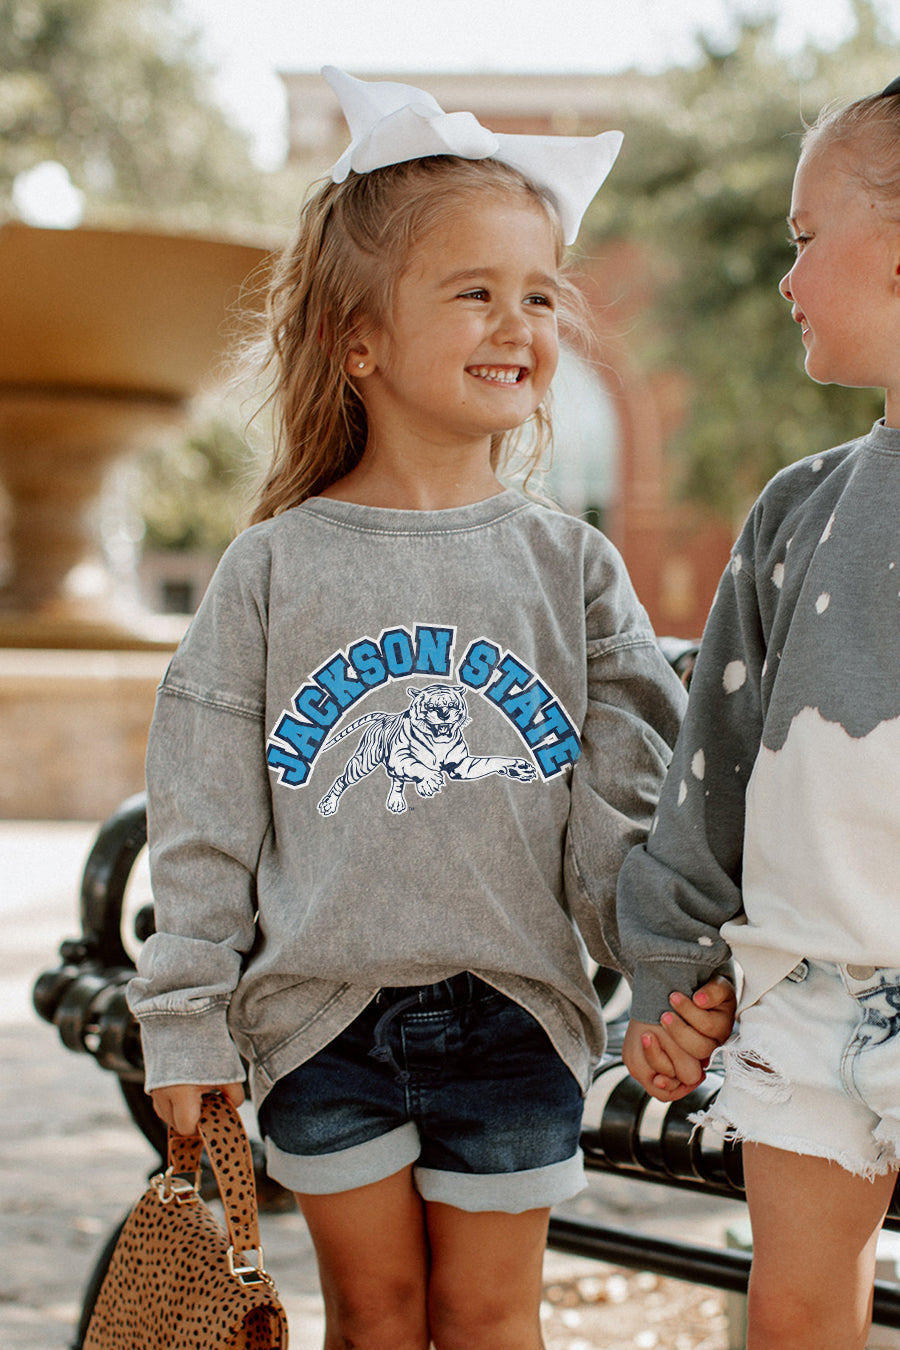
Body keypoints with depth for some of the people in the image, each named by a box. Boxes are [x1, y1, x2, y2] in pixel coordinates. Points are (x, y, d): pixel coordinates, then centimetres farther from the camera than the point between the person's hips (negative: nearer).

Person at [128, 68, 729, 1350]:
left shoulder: (570, 566, 2)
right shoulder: (271, 570, -2)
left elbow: (628, 799, 0)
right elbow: (204, 820, 0)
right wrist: (185, 1023, -2)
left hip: (515, 1013, 1)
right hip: (324, 1008, 0)